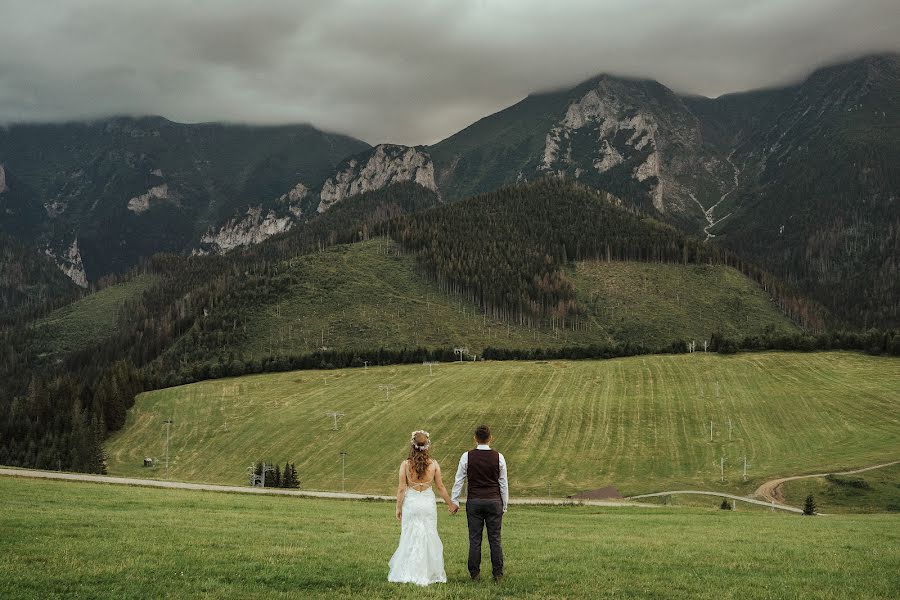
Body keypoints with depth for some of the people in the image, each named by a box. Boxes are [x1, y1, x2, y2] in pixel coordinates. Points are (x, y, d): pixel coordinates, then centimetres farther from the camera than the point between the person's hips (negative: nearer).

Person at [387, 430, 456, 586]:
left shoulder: (405, 465, -10)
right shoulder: (434, 464, -7)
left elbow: (401, 489, -7)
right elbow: (440, 487, 0)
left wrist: (398, 508, 5)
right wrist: (450, 504, 13)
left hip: (411, 503, -1)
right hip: (428, 503, 1)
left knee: (410, 538, 10)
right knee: (429, 538, 11)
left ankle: (406, 574, 13)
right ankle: (428, 574, 15)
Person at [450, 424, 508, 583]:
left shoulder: (467, 457, -3)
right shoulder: (498, 457, -1)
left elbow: (459, 480, 2)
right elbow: (504, 483, 3)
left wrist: (454, 501, 11)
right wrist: (504, 506, 12)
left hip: (474, 502, 0)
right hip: (494, 501, 0)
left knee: (475, 539, 4)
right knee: (495, 539, 4)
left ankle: (475, 574, 8)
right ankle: (498, 575, 6)